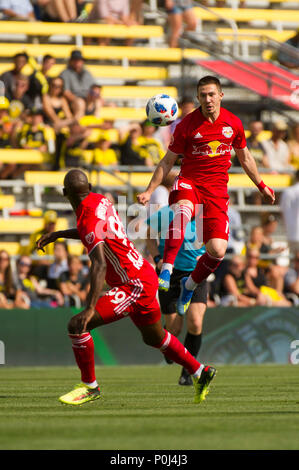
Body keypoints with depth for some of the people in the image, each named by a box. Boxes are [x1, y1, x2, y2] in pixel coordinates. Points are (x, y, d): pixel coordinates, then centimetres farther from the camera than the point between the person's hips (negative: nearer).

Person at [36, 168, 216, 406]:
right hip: (146, 277, 10)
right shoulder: (100, 201, 4)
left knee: (77, 326, -14)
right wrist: (58, 235, 24)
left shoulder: (89, 218, -23)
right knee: (154, 337, 30)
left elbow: (100, 265, -33)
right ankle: (200, 372, 43)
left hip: (135, 285, -10)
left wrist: (90, 308, -38)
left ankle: (90, 386, 0)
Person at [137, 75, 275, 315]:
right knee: (183, 210, -41)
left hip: (217, 190, 3)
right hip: (189, 181, -2)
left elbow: (245, 157, 21)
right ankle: (166, 271, -44)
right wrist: (149, 191, -4)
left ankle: (190, 285, 18)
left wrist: (262, 186, 30)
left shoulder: (234, 123, 4)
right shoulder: (187, 125, -4)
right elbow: (167, 162, 4)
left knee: (218, 250, -12)